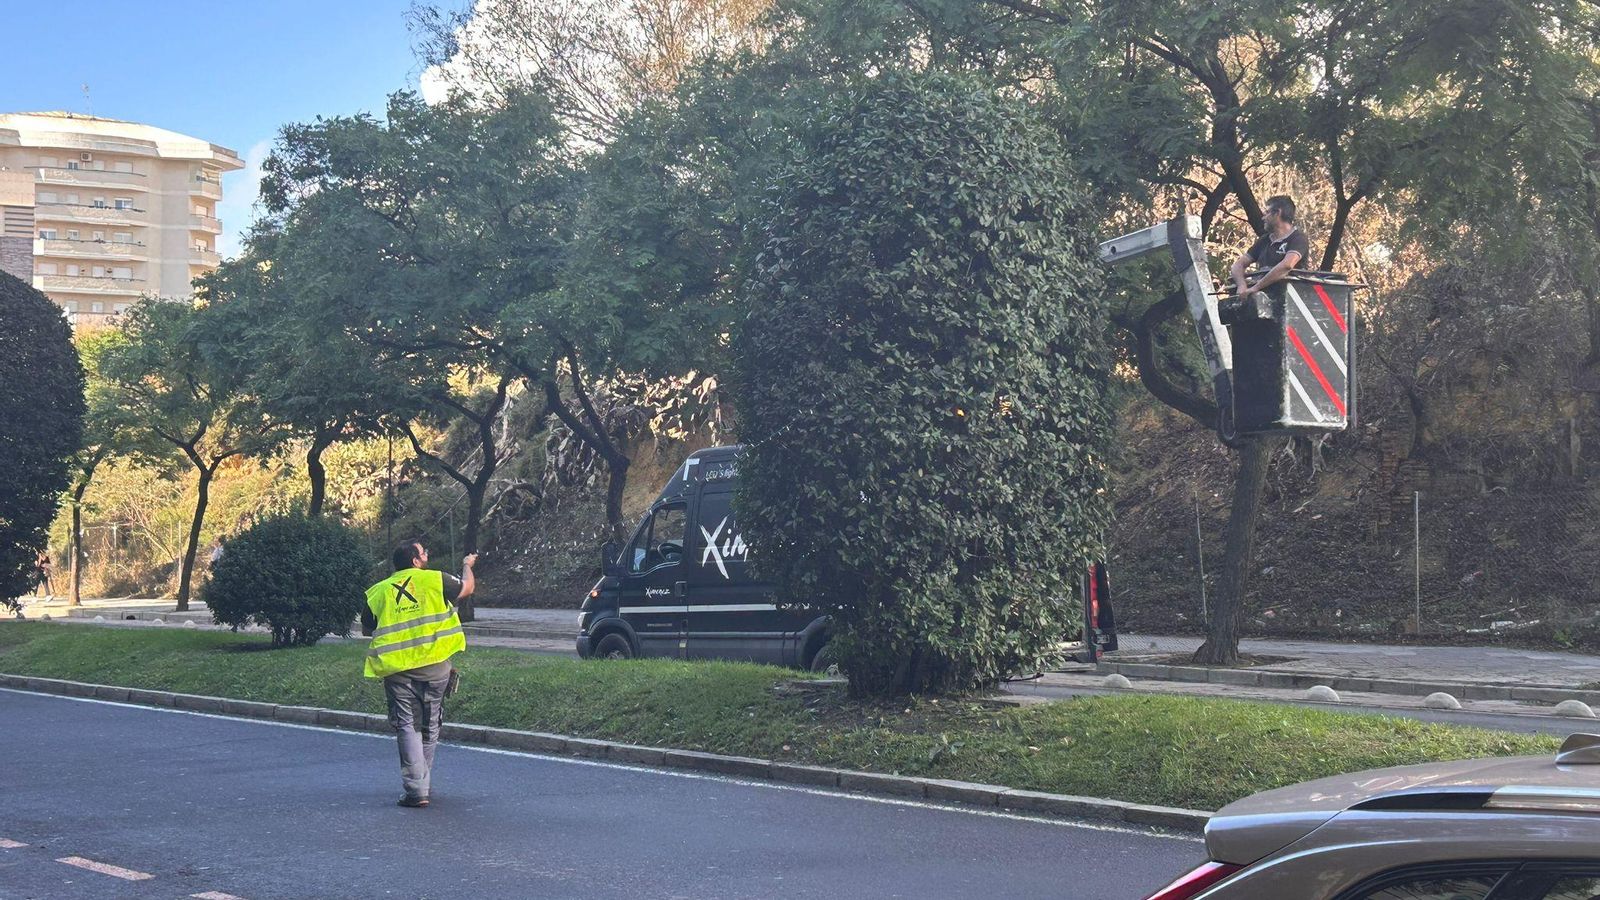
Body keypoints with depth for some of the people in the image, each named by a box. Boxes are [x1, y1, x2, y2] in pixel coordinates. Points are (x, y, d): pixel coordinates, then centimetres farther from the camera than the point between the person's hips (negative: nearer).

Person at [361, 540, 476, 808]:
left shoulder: (378, 592, 4)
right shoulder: (435, 580, -1)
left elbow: (366, 628, 13)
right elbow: (467, 588, 16)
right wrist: (467, 565, 37)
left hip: (397, 669, 0)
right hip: (435, 666, 0)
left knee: (407, 727, 2)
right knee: (430, 727, 15)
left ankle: (416, 789, -9)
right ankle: (424, 784, 24)